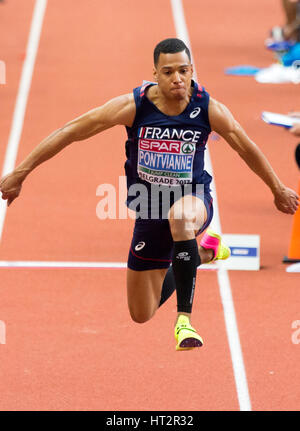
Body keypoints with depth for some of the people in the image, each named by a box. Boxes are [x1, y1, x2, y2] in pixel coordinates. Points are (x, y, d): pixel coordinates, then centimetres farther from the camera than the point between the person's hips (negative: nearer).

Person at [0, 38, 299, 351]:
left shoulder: (208, 109, -16)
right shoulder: (134, 106, -18)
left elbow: (246, 149, 3)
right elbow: (70, 132, -13)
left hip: (194, 198, -2)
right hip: (149, 212, 2)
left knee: (180, 216, -44)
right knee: (141, 315, 13)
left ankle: (184, 318, -34)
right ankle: (203, 249, 40)